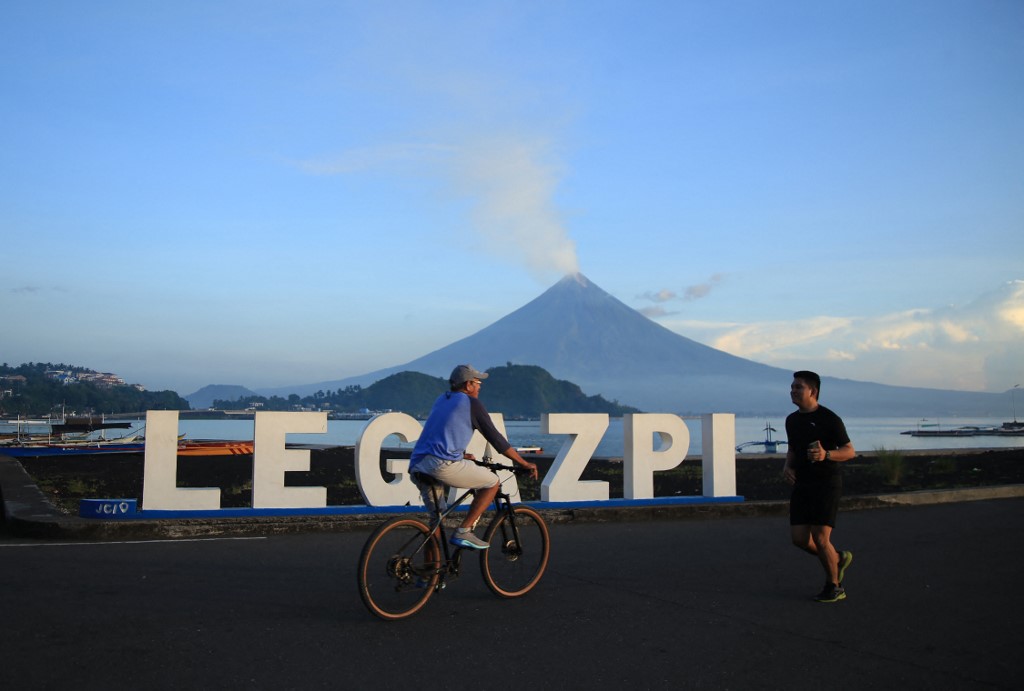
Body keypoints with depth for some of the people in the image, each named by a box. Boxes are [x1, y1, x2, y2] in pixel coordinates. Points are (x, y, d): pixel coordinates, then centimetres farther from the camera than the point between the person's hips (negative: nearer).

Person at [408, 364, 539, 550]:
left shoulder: (441, 400, 25)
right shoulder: (472, 403, 3)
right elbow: (495, 438, 4)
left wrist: (462, 455, 51)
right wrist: (524, 464, 12)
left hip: (416, 465, 8)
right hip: (442, 465, -8)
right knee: (492, 482, 6)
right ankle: (463, 533, 0)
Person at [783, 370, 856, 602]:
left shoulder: (829, 419, -10)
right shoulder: (792, 420, 10)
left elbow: (850, 451, -8)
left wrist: (826, 455, -27)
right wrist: (787, 466, 4)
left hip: (827, 484, -7)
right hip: (802, 484, 7)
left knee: (820, 538, -9)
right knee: (799, 537, 0)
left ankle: (834, 587, 12)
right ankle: (838, 559, 27)